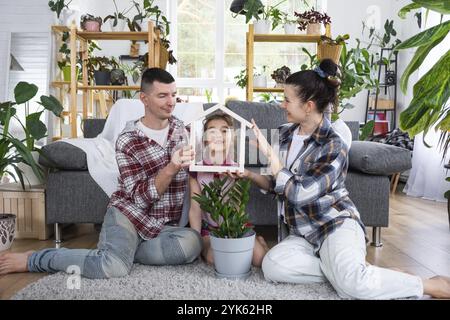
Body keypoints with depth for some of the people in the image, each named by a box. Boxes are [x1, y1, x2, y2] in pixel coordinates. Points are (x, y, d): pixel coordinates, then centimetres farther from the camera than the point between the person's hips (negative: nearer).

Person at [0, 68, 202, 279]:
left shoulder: (182, 129, 6)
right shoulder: (127, 141, -9)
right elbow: (139, 198, -15)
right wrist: (171, 169, -30)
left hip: (163, 225, 4)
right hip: (129, 214, -4)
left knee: (192, 242, -31)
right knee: (114, 266, -34)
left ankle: (123, 249, -9)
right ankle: (32, 259, -9)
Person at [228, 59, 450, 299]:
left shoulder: (334, 147, -15)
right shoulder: (285, 134, 5)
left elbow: (298, 194, -23)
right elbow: (278, 186, 14)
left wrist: (268, 152, -19)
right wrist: (250, 176, -3)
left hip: (336, 224, -5)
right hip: (302, 233, 6)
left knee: (352, 283, -33)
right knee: (272, 267, -25)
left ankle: (431, 285, -8)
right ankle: (339, 269, -10)